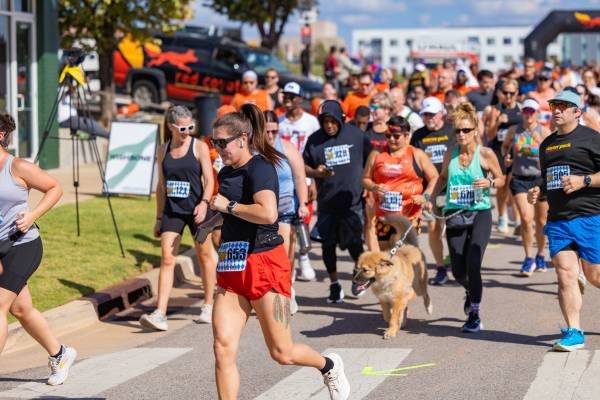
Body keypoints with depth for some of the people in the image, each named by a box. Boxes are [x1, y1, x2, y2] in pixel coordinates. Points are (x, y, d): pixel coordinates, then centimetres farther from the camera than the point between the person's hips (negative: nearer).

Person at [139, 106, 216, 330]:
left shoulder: (199, 147, -3)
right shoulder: (163, 151, 7)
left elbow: (209, 180, -7)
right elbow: (161, 186, 14)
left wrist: (204, 203, -24)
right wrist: (159, 217, 13)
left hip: (196, 210, -2)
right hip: (172, 211, 2)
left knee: (205, 256, 11)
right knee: (166, 258, -9)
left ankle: (208, 306, 28)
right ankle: (160, 314, -15)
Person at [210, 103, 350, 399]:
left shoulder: (259, 167, -12)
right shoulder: (226, 173, 14)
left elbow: (268, 213, -31)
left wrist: (228, 206, -19)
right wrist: (213, 214, 16)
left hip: (264, 266, -7)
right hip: (231, 269, 8)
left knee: (282, 353, 3)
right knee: (223, 348, -7)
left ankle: (329, 366, 33)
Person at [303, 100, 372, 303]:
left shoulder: (356, 135, -1)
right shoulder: (314, 140, 0)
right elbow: (304, 166, 7)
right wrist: (316, 172, -13)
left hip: (352, 200, -2)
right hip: (326, 201, 2)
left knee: (353, 242, -5)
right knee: (328, 244, 5)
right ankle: (334, 284, 21)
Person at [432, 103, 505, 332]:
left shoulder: (485, 154, -4)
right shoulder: (450, 155, 7)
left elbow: (501, 179, 7)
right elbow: (442, 178, 23)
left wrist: (489, 182, -14)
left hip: (479, 214, -3)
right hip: (454, 215, 3)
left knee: (472, 266, -14)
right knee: (458, 271, 3)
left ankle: (475, 315, 2)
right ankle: (471, 292, 39)